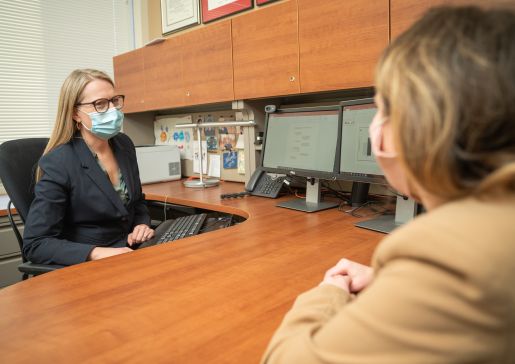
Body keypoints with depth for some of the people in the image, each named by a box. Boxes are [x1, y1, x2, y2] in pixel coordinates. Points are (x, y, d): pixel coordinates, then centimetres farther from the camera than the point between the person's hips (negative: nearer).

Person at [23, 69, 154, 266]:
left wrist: (142, 225, -3)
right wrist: (96, 253, -25)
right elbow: (35, 244, -14)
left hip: (130, 251, 5)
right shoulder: (58, 163, -16)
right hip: (87, 266, -5)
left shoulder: (124, 144, 2)